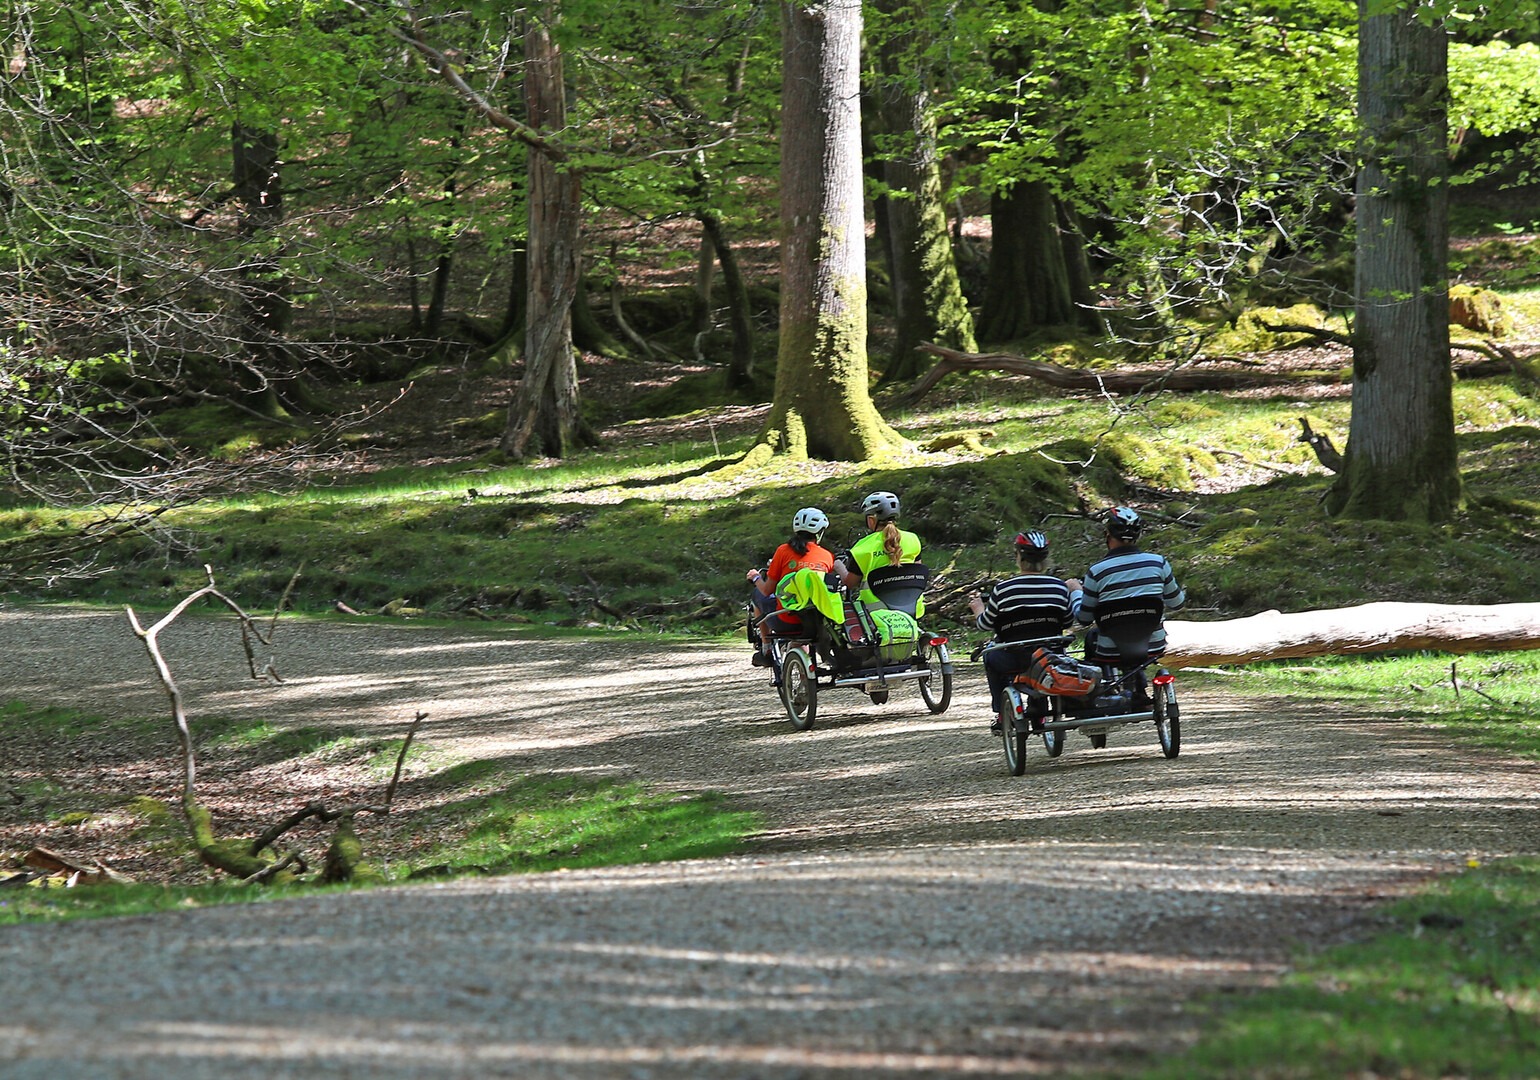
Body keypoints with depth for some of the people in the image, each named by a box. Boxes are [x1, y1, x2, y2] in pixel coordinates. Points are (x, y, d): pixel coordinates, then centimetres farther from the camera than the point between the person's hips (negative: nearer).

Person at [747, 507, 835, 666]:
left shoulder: (784, 551, -7)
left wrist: (756, 578, 19)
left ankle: (766, 649, 29)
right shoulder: (827, 556, -1)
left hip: (786, 622, -3)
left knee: (758, 595, 27)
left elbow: (767, 590, -2)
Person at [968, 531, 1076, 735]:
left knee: (991, 656, 30)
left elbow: (985, 624, 1)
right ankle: (1039, 713, 36)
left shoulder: (1003, 590, -11)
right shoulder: (1059, 586, -4)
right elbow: (1067, 621, 10)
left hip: (1014, 662, -2)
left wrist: (977, 607, 24)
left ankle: (1002, 715, 27)